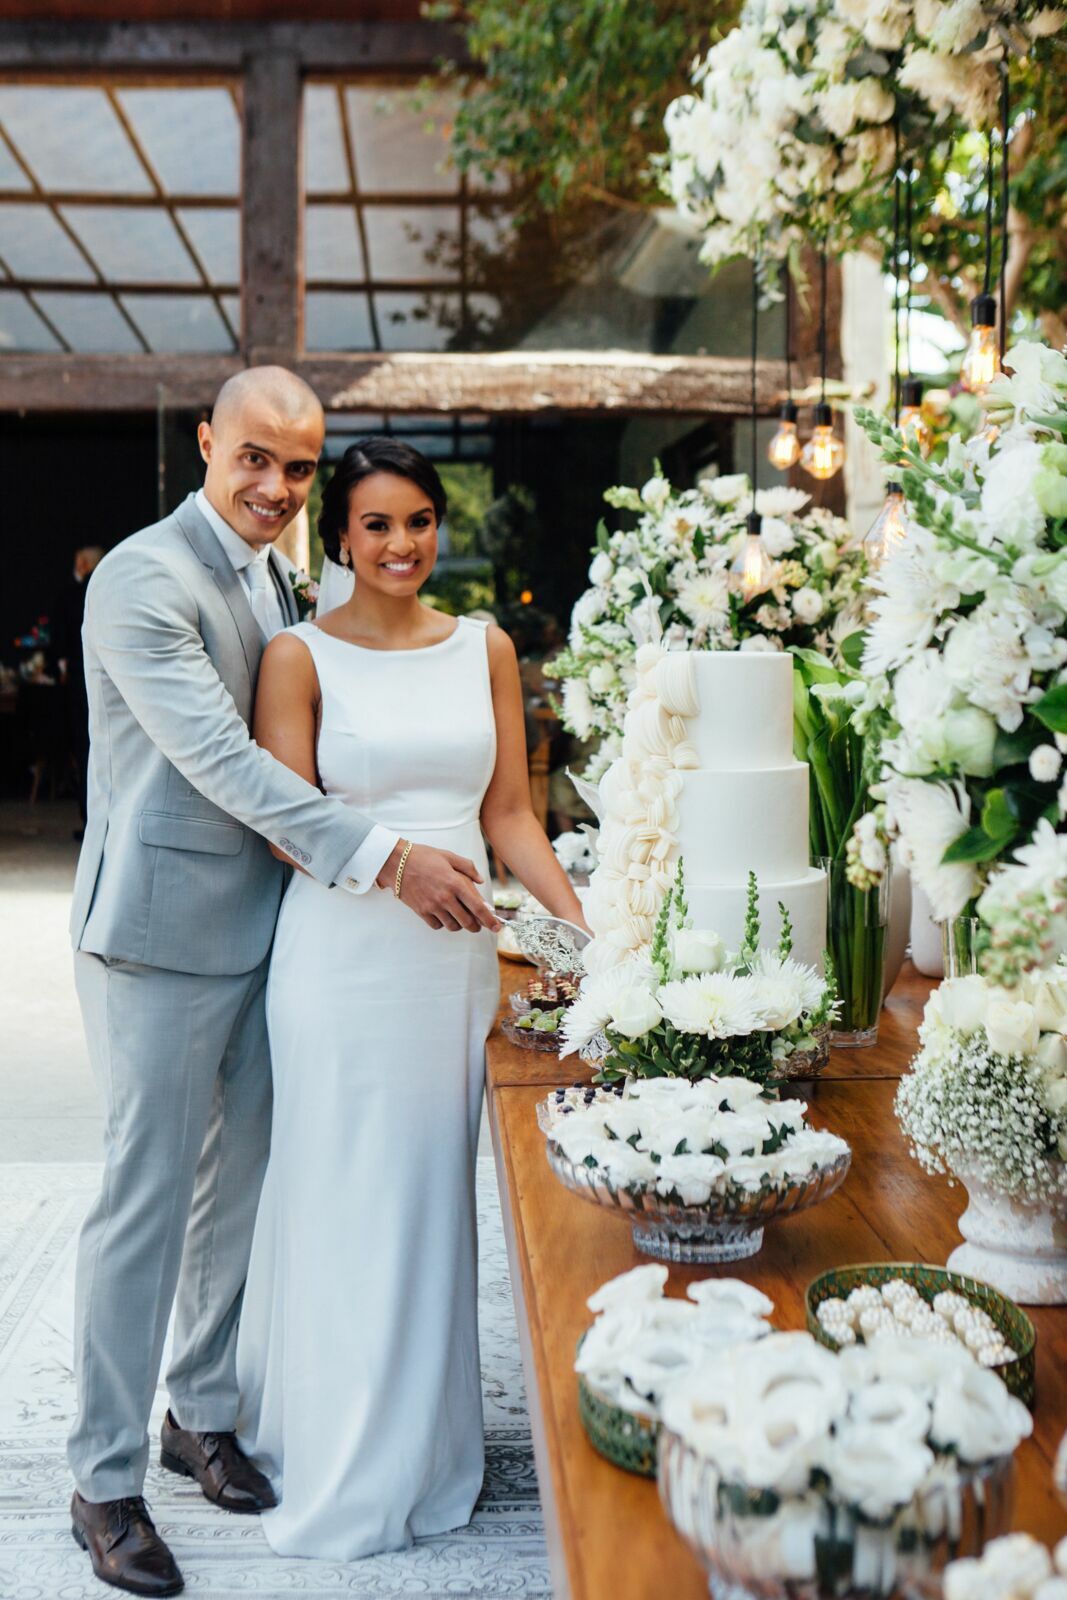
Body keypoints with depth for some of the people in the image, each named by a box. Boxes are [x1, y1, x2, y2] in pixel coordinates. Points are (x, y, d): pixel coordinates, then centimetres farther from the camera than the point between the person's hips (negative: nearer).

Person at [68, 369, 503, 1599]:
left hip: (262, 920, 8)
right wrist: (387, 861, -28)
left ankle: (202, 1414, 35)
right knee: (146, 1199, 0)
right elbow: (221, 758, -23)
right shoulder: (143, 578, -15)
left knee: (239, 1182, 16)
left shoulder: (274, 578, 13)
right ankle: (105, 1479, 17)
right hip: (162, 930, -8)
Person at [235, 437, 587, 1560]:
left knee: (434, 1194, 13)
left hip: (458, 956, 4)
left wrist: (584, 926, -1)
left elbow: (509, 814, 9)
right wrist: (395, 855, -21)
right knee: (344, 1199, 5)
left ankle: (421, 1453, 32)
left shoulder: (486, 647, 10)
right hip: (342, 954, -4)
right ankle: (341, 1474, 24)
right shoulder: (301, 655, -2)